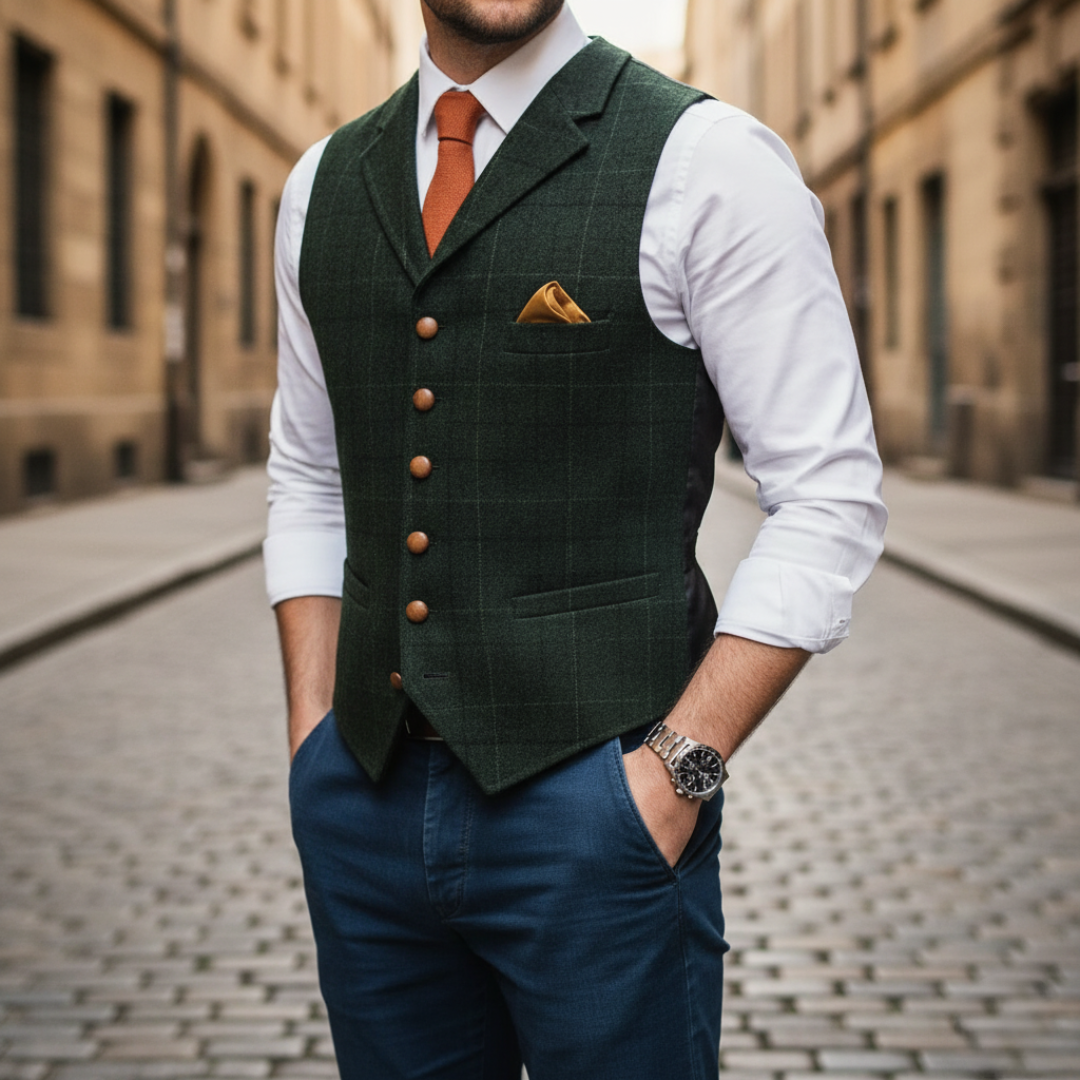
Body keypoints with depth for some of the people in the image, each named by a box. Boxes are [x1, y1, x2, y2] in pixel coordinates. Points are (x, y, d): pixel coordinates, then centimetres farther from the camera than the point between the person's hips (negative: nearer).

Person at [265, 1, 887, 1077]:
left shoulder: (707, 160, -6)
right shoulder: (325, 183, 10)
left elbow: (828, 500, -7)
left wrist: (679, 770, -13)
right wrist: (313, 746, 7)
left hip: (596, 801, -4)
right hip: (369, 797, 5)